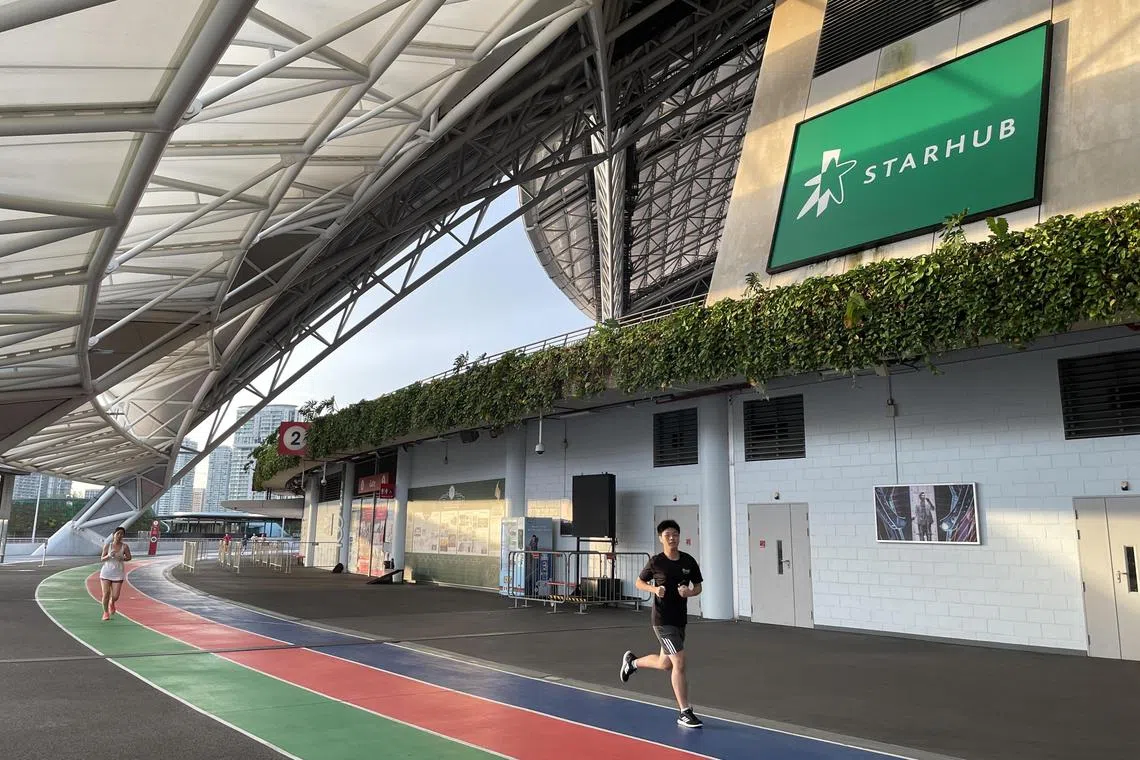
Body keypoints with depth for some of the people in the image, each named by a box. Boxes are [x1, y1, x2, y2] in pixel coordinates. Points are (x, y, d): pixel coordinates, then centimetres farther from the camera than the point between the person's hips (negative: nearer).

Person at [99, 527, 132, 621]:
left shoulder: (125, 547, -4)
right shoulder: (107, 545, -4)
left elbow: (129, 557, 7)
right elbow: (102, 559, 0)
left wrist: (122, 558, -14)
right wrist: (109, 555, -20)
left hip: (118, 574, 0)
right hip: (106, 572, 0)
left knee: (115, 596, -3)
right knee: (106, 594, -3)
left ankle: (112, 603, 35)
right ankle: (105, 612, 21)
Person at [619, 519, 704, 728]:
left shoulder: (689, 561, 1)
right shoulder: (656, 562, -8)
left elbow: (698, 587, 10)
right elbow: (639, 582, 4)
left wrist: (690, 592, -12)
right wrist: (654, 589, -15)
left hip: (680, 619, 6)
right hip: (662, 620, -6)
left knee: (665, 664, 19)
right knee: (679, 663, -13)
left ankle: (632, 661, 46)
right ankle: (684, 713, -1)